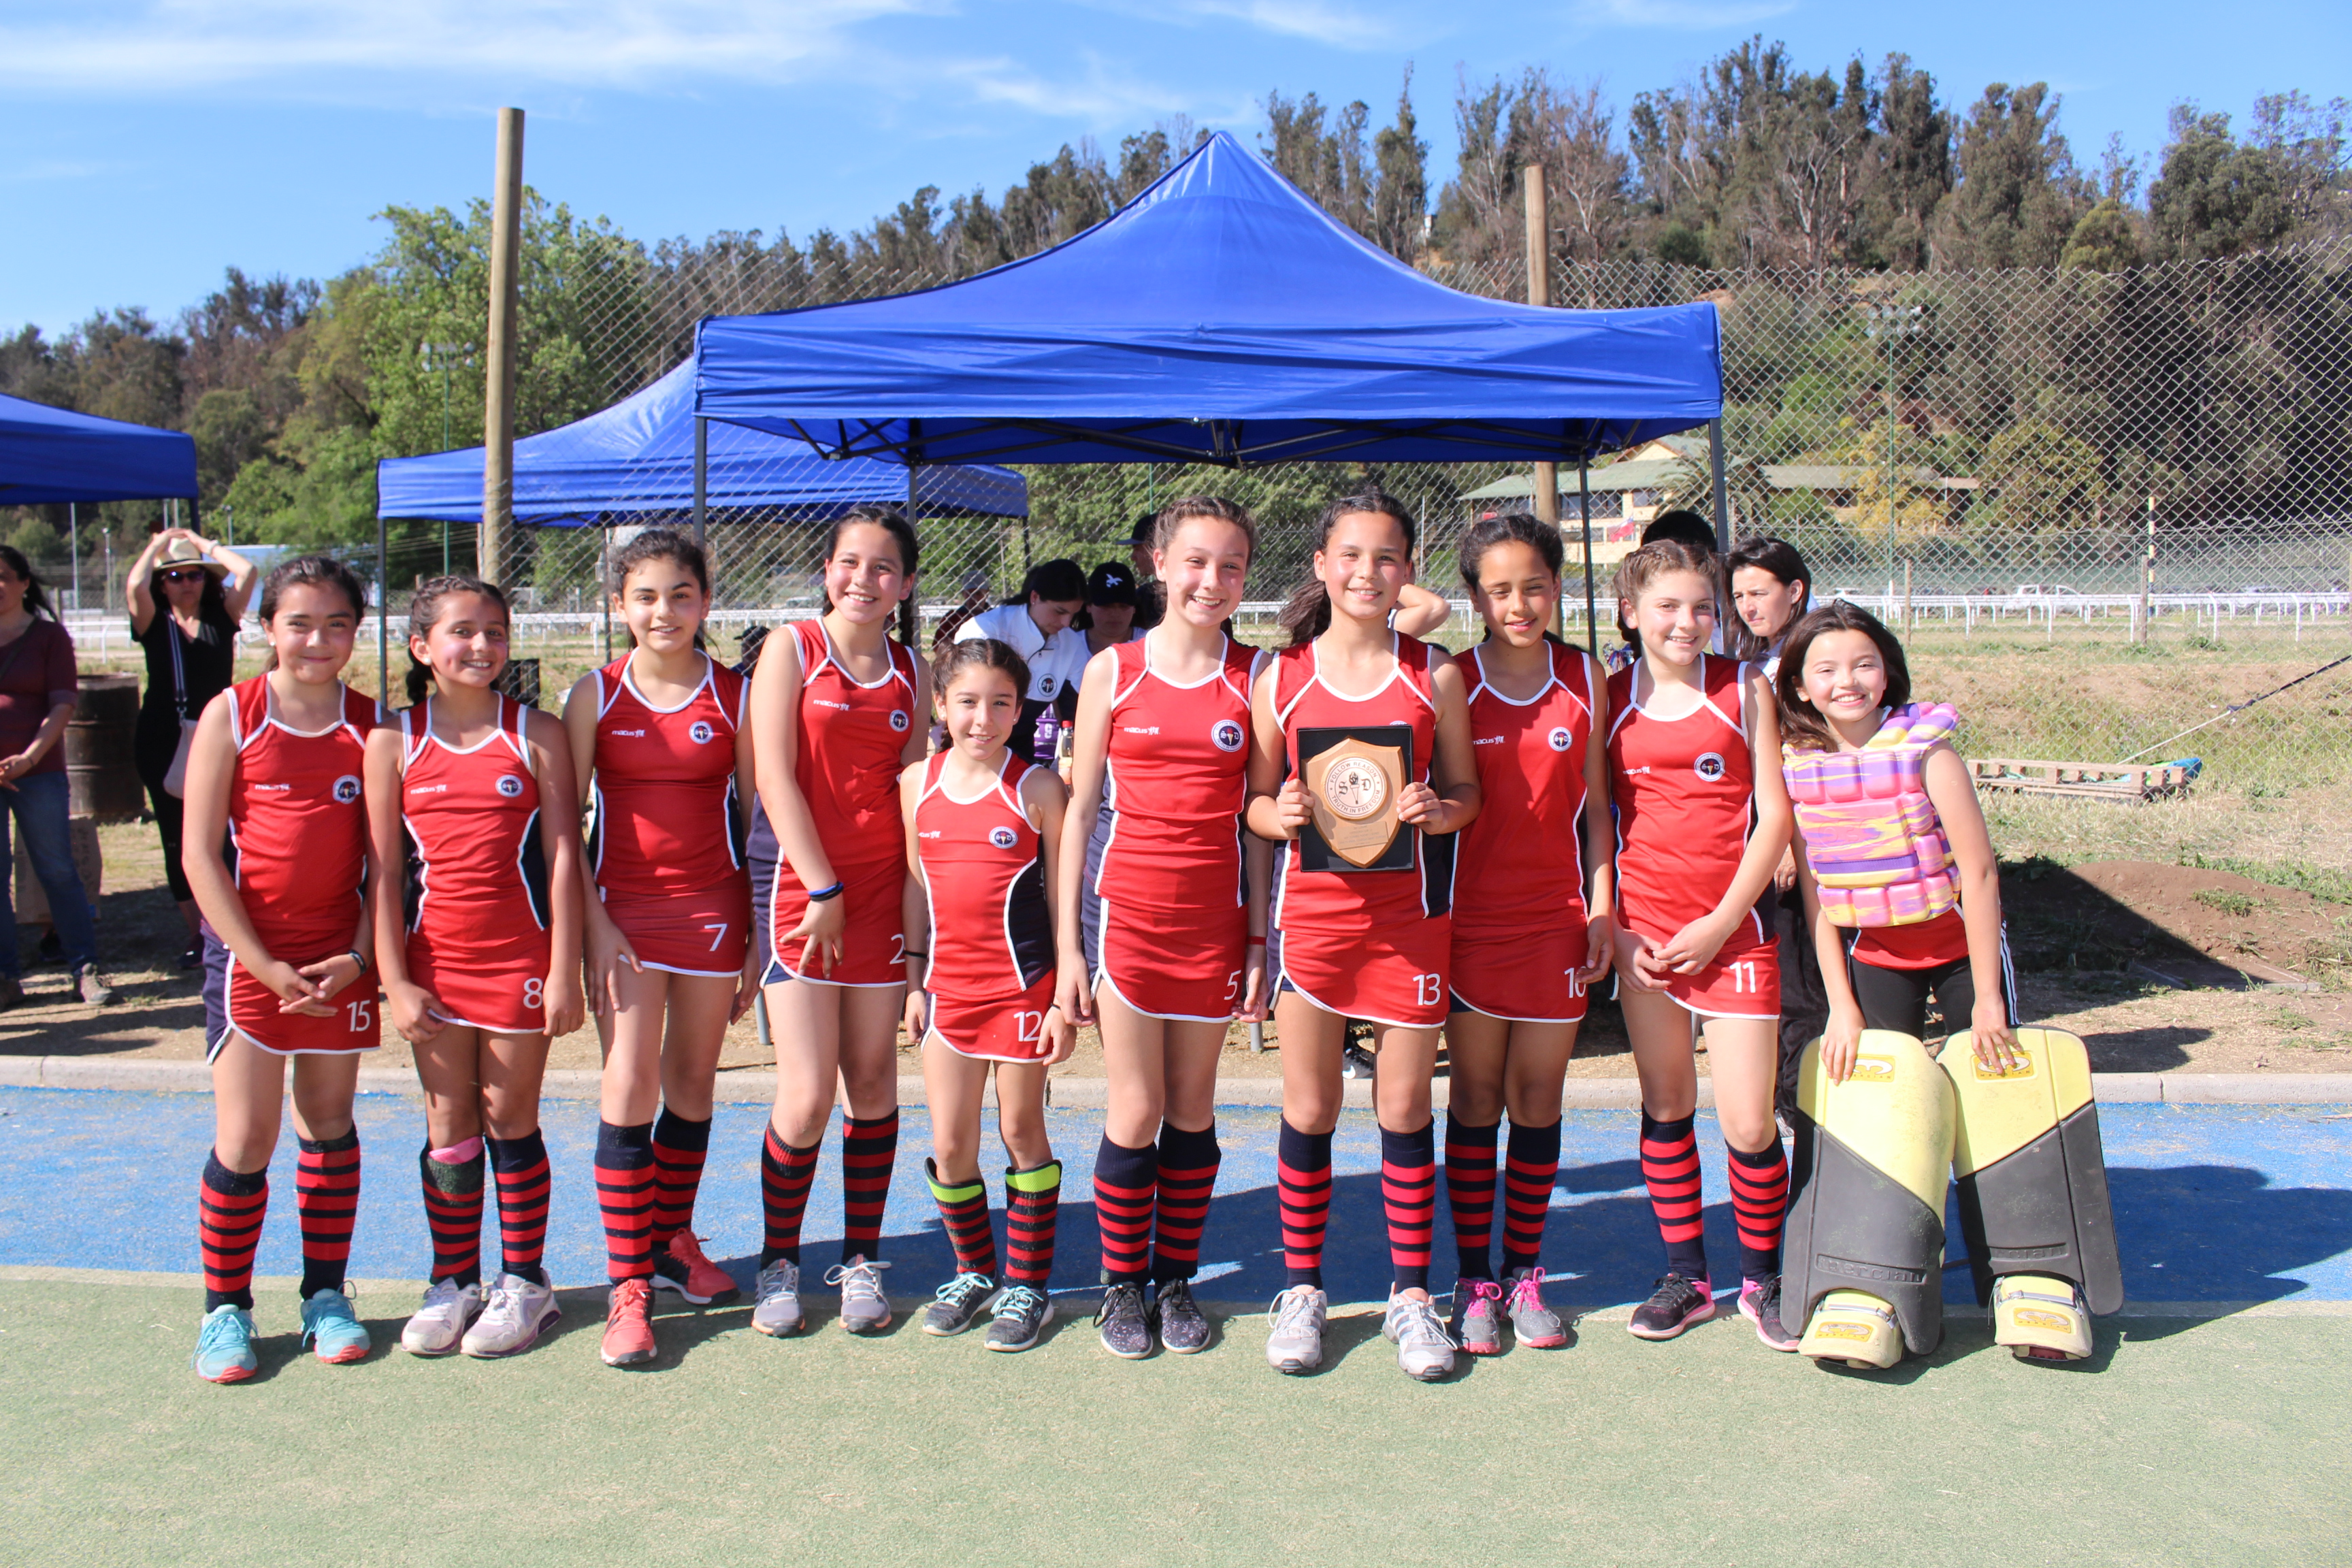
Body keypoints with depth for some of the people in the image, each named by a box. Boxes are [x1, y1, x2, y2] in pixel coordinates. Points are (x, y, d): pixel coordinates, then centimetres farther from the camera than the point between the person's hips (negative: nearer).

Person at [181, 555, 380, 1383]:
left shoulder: (370, 724, 2)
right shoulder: (231, 715, -3)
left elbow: (384, 854, 3)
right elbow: (200, 855, -6)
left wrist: (358, 955, -9)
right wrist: (266, 965, -12)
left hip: (342, 957, 2)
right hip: (249, 951, -2)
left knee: (329, 1124, 11)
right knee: (245, 1140, -1)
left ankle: (325, 1293, 23)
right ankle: (224, 1308, 15)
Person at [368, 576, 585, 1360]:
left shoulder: (538, 735, -2)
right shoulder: (393, 743, 2)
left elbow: (562, 858, -4)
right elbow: (384, 872, 2)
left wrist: (565, 972, -8)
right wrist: (394, 980, -3)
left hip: (520, 958, -2)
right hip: (435, 960, 2)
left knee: (510, 1120, 7)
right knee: (449, 1128, 10)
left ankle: (523, 1281, 20)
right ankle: (453, 1282, 24)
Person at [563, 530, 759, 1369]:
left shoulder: (734, 695, 0)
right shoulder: (596, 694, -1)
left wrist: (758, 936, 1)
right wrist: (593, 922, -8)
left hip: (713, 907, 1)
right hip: (625, 908, -1)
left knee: (692, 1082, 11)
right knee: (631, 1086, -6)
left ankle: (673, 1239, 31)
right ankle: (627, 1283, 1)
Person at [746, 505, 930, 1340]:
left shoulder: (910, 673, 11)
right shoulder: (791, 649, 0)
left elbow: (913, 788, 10)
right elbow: (775, 776, -7)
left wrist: (917, 901, 0)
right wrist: (824, 888, -10)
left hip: (882, 891, 4)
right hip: (800, 885, -3)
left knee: (874, 1084, 7)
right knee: (808, 1093, -5)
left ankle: (862, 1261, 21)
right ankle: (779, 1262, 14)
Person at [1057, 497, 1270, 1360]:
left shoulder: (1255, 676, 4)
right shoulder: (1113, 671, 1)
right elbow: (1080, 810, 3)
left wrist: (1259, 940, 3)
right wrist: (1068, 945, 0)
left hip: (1215, 915, 1)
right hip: (1125, 909, -1)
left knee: (1193, 1108, 9)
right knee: (1135, 1111, 1)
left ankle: (1177, 1281, 25)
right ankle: (1123, 1285, 20)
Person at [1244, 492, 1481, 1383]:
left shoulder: (1434, 675, 4)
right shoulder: (1281, 678, 3)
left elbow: (1466, 788, 9)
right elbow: (1256, 800, 8)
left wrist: (1442, 810, -13)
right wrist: (1277, 814, -14)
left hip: (1408, 913, 0)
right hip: (1311, 909, 0)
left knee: (1406, 1108, 7)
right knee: (1308, 1110, 6)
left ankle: (1411, 1294, 21)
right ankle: (1302, 1289, 23)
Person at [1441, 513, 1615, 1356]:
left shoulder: (1585, 678, 5)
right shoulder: (1453, 682, -2)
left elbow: (1595, 803, 9)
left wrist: (1602, 906, 4)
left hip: (1557, 918, 2)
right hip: (1472, 915, -2)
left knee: (1538, 1097, 7)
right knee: (1476, 1096, 5)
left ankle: (1525, 1272, 20)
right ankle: (1474, 1279, 15)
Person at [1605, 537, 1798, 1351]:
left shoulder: (1743, 687, 1)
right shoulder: (1611, 699, 5)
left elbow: (1774, 813, -1)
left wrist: (1721, 922, -9)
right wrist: (1614, 926, -2)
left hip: (1733, 929, -2)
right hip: (1644, 933, 2)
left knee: (1748, 1122, -2)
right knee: (1665, 1108, 10)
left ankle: (1761, 1279, 20)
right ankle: (1685, 1276, 25)